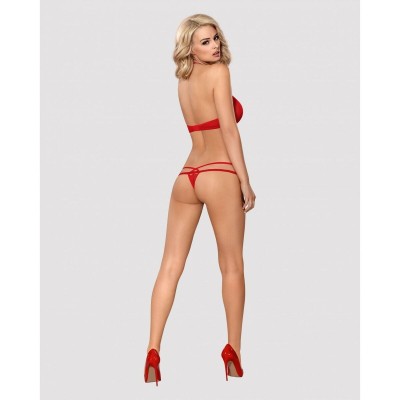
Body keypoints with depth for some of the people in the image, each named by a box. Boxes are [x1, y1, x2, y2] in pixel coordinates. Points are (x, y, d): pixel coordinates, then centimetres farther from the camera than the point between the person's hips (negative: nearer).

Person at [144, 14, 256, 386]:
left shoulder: (183, 81, 15)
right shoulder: (218, 72, -6)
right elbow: (229, 131, -10)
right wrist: (245, 181, -8)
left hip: (186, 176, 6)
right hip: (219, 174, -6)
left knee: (170, 266, 3)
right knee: (232, 266, 5)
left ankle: (153, 351, -3)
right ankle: (233, 352, 7)